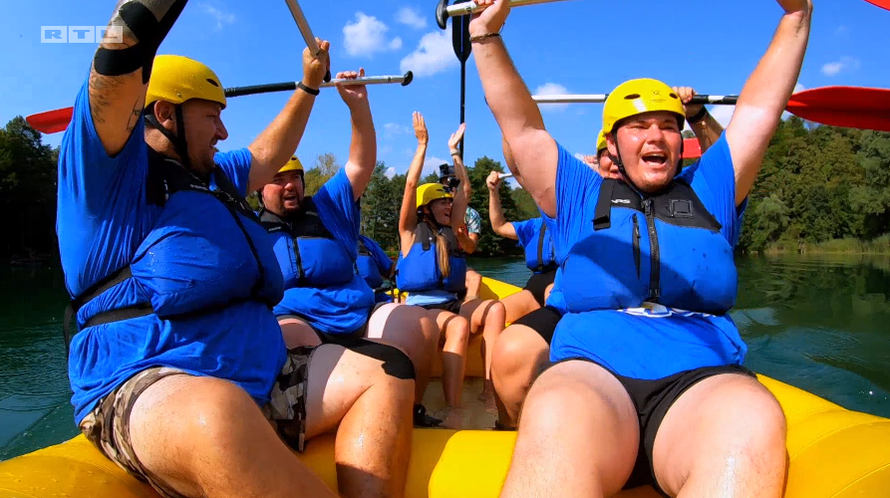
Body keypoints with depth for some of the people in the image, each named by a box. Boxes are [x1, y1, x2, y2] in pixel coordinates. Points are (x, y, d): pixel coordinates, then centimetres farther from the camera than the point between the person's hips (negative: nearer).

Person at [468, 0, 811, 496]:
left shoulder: (708, 191, 25)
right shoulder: (581, 196, 21)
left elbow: (760, 110, 24)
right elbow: (520, 124, 16)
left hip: (705, 380, 3)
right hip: (591, 373, -2)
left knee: (755, 425, -35)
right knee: (557, 424, -39)